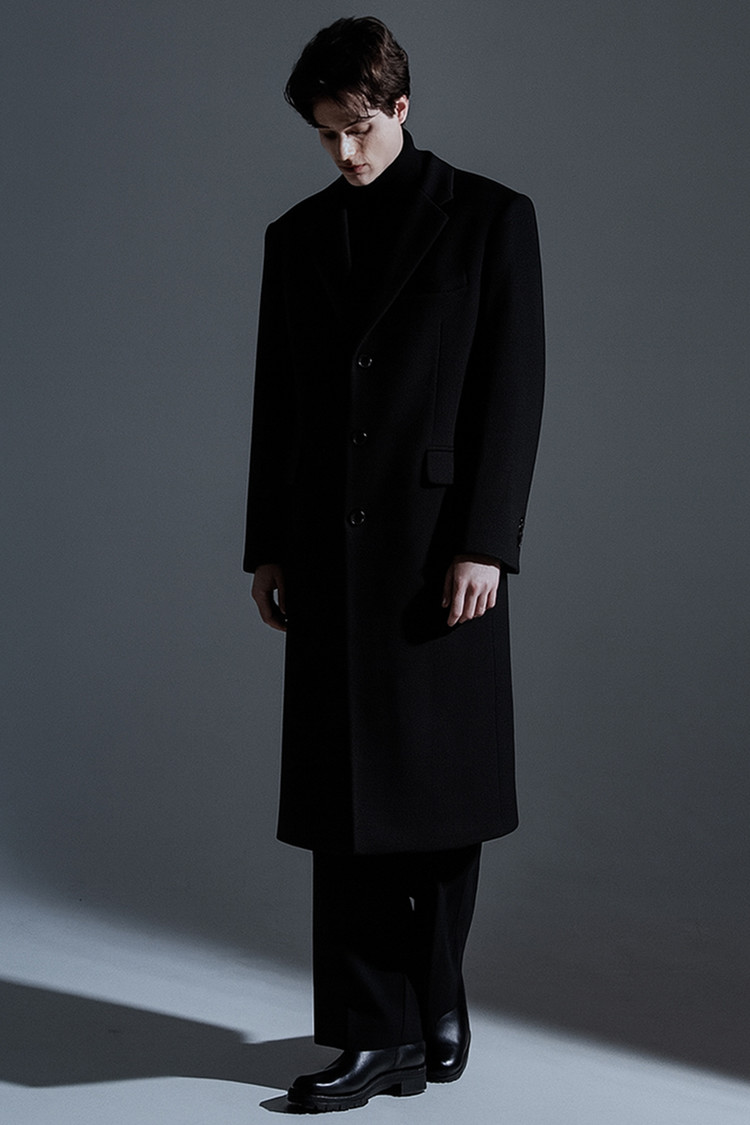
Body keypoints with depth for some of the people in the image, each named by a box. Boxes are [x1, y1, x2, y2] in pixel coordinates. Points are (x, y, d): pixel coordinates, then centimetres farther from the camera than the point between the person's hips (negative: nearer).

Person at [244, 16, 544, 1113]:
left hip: (441, 548, -3)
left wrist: (485, 546, -11)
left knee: (440, 789, 6)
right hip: (333, 554, 3)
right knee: (345, 798, 1)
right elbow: (276, 404, 14)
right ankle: (378, 1036, 9)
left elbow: (513, 392, -4)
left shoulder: (491, 218, 1)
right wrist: (270, 548, 10)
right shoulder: (297, 236, 13)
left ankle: (435, 1002, 26)